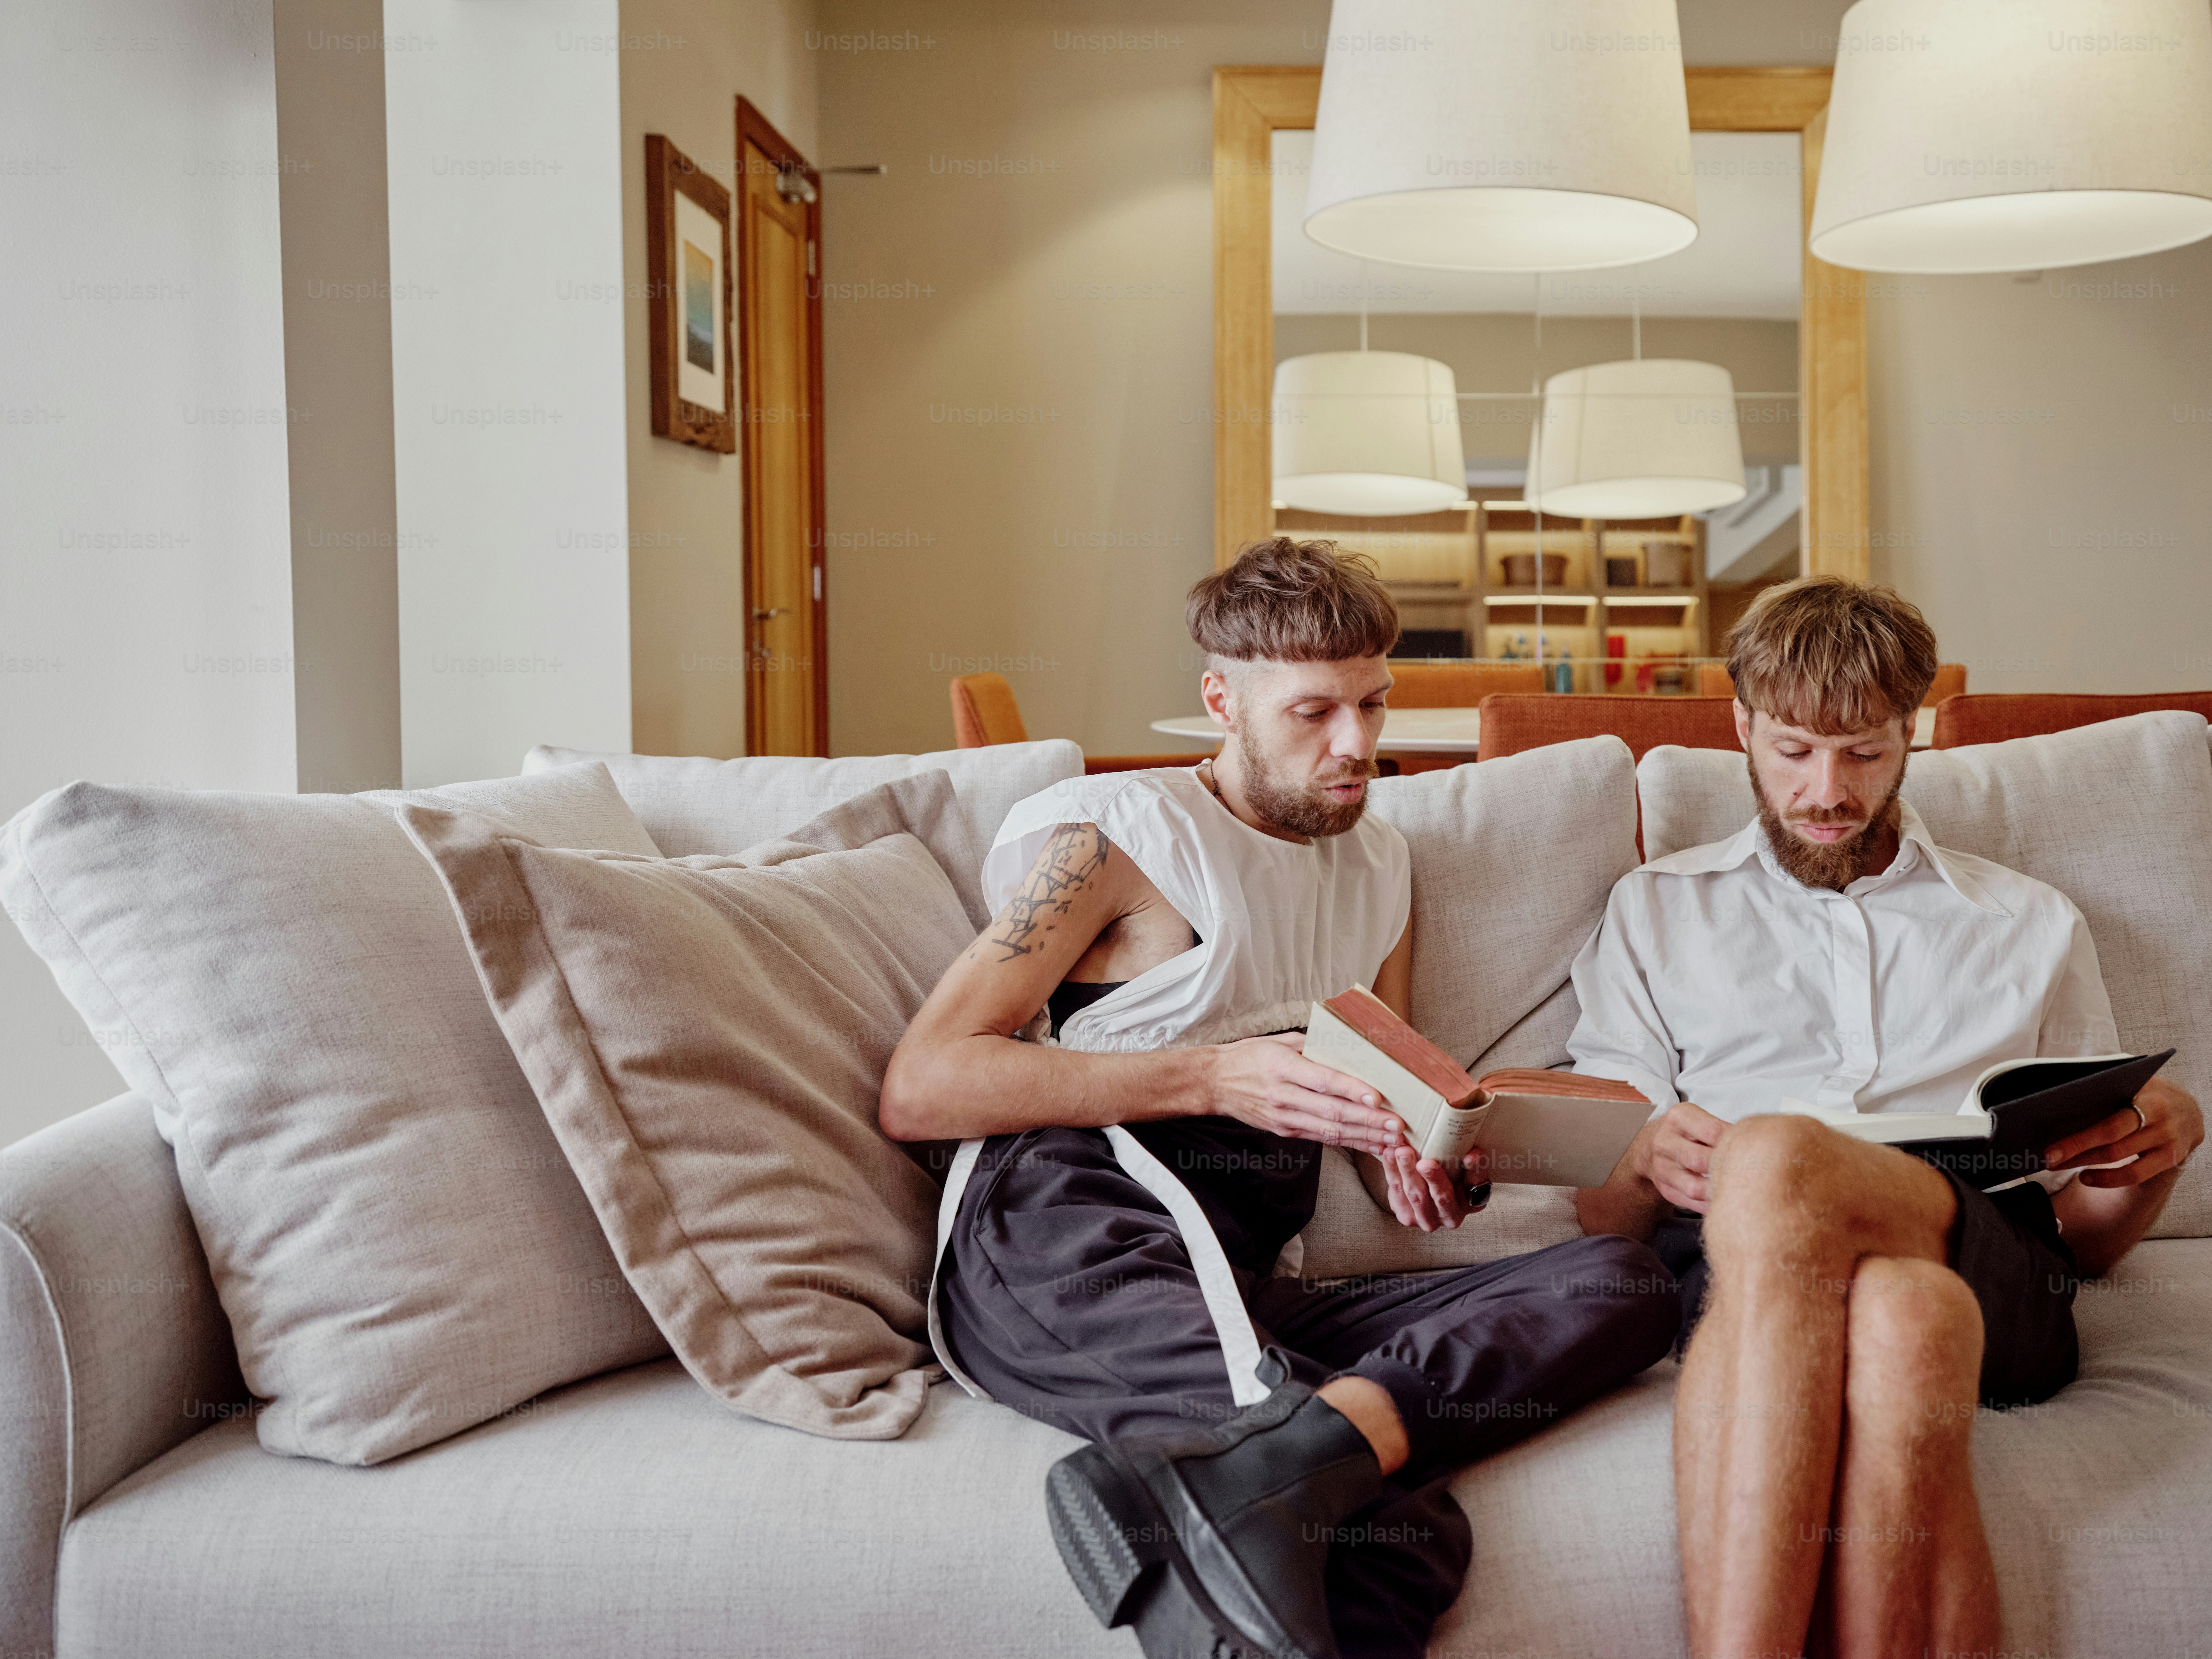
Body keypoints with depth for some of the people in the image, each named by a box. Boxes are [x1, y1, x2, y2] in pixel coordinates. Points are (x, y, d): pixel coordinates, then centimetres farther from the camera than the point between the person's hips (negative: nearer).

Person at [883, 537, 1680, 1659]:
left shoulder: (1381, 864, 28)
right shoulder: (1120, 833, 7)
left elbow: (1389, 1101, 35)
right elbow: (915, 1091, -1)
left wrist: (1425, 1169, 8)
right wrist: (1215, 1078, -8)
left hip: (1257, 1291, 7)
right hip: (1070, 1235, -7)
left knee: (1625, 1282, -23)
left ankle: (1293, 1452, -41)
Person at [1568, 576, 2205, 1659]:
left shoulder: (2033, 928, 28)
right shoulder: (1658, 911, 26)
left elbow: (2090, 1243, 25)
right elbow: (1601, 1214, 17)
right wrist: (1650, 1161, -8)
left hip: (1990, 1263, 0)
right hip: (1736, 1257, 0)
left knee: (1770, 1163, -38)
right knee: (1902, 1318, -40)